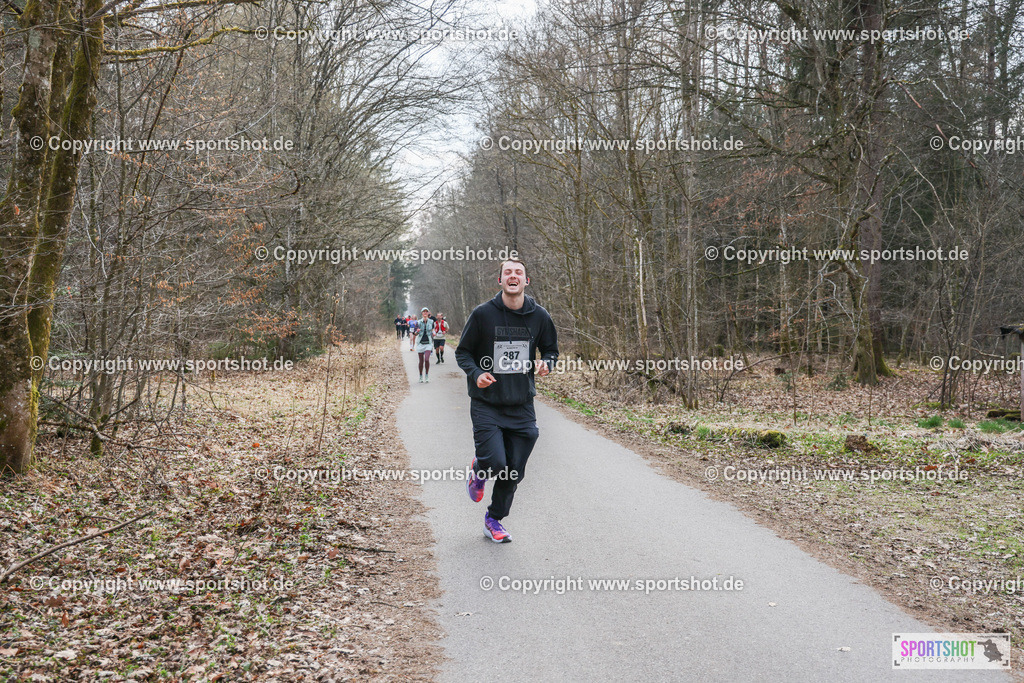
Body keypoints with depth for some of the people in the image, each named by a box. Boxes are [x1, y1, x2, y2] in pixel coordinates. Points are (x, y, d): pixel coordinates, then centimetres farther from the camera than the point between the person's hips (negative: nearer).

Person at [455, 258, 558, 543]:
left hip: (522, 406, 3)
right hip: (486, 404, -3)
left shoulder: (539, 316, 0)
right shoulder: (483, 313, -7)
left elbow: (551, 348, 15)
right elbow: (462, 351, 2)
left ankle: (494, 519, 29)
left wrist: (546, 364, -8)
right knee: (495, 463, -15)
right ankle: (479, 470, 23)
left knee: (514, 473, 6)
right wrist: (475, 373, -18)